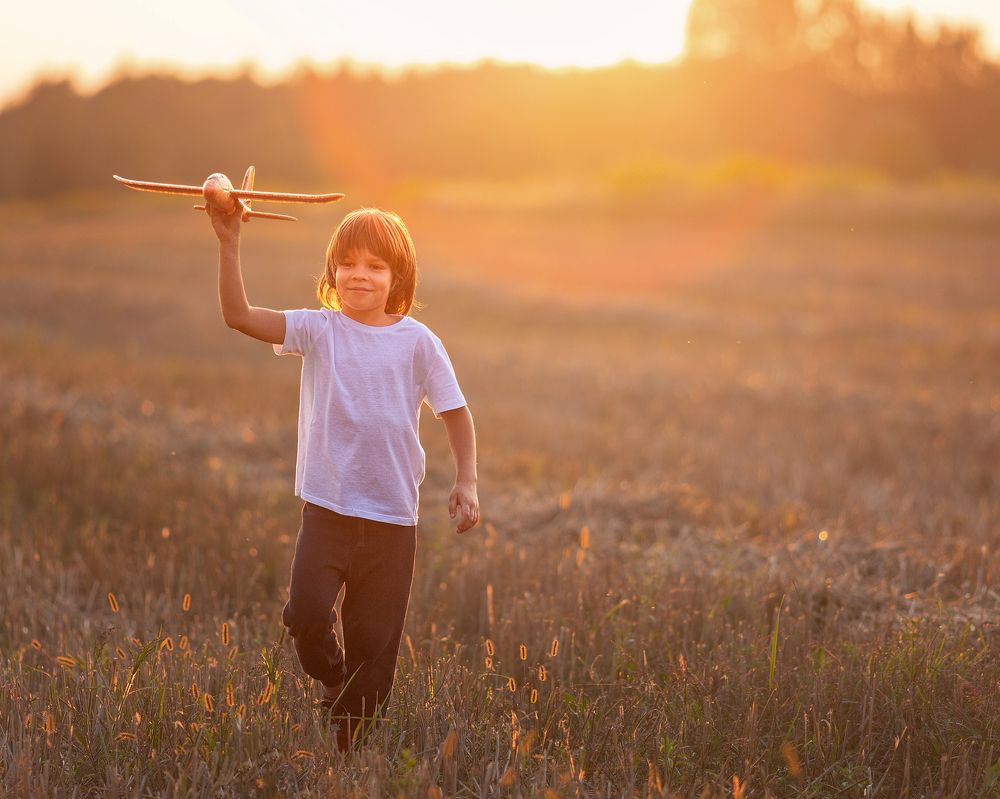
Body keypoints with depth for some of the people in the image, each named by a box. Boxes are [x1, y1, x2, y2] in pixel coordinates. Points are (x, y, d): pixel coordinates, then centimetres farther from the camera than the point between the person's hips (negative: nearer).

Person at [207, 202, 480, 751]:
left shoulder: (418, 342, 0)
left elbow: (455, 413, 6)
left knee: (374, 636, 5)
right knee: (306, 611, -17)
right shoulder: (318, 330, 0)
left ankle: (353, 742, 22)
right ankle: (332, 681, 16)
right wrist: (229, 244, -21)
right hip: (326, 505, 0)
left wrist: (466, 482, -4)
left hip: (392, 515, 0)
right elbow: (238, 315, -11)